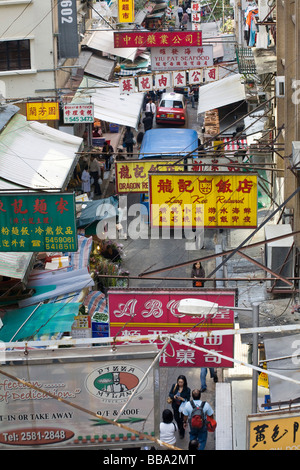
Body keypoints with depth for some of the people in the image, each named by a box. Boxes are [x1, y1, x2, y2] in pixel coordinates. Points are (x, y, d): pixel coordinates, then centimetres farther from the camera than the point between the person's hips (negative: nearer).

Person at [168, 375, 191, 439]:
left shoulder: (187, 390, -20)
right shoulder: (174, 386, -12)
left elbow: (187, 400, -16)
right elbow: (170, 394, -3)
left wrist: (181, 399, -34)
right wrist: (173, 396, -24)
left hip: (183, 407, -3)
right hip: (175, 406, 3)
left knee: (182, 420, 9)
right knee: (176, 418, 21)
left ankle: (182, 433, 33)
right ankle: (179, 427, 54)